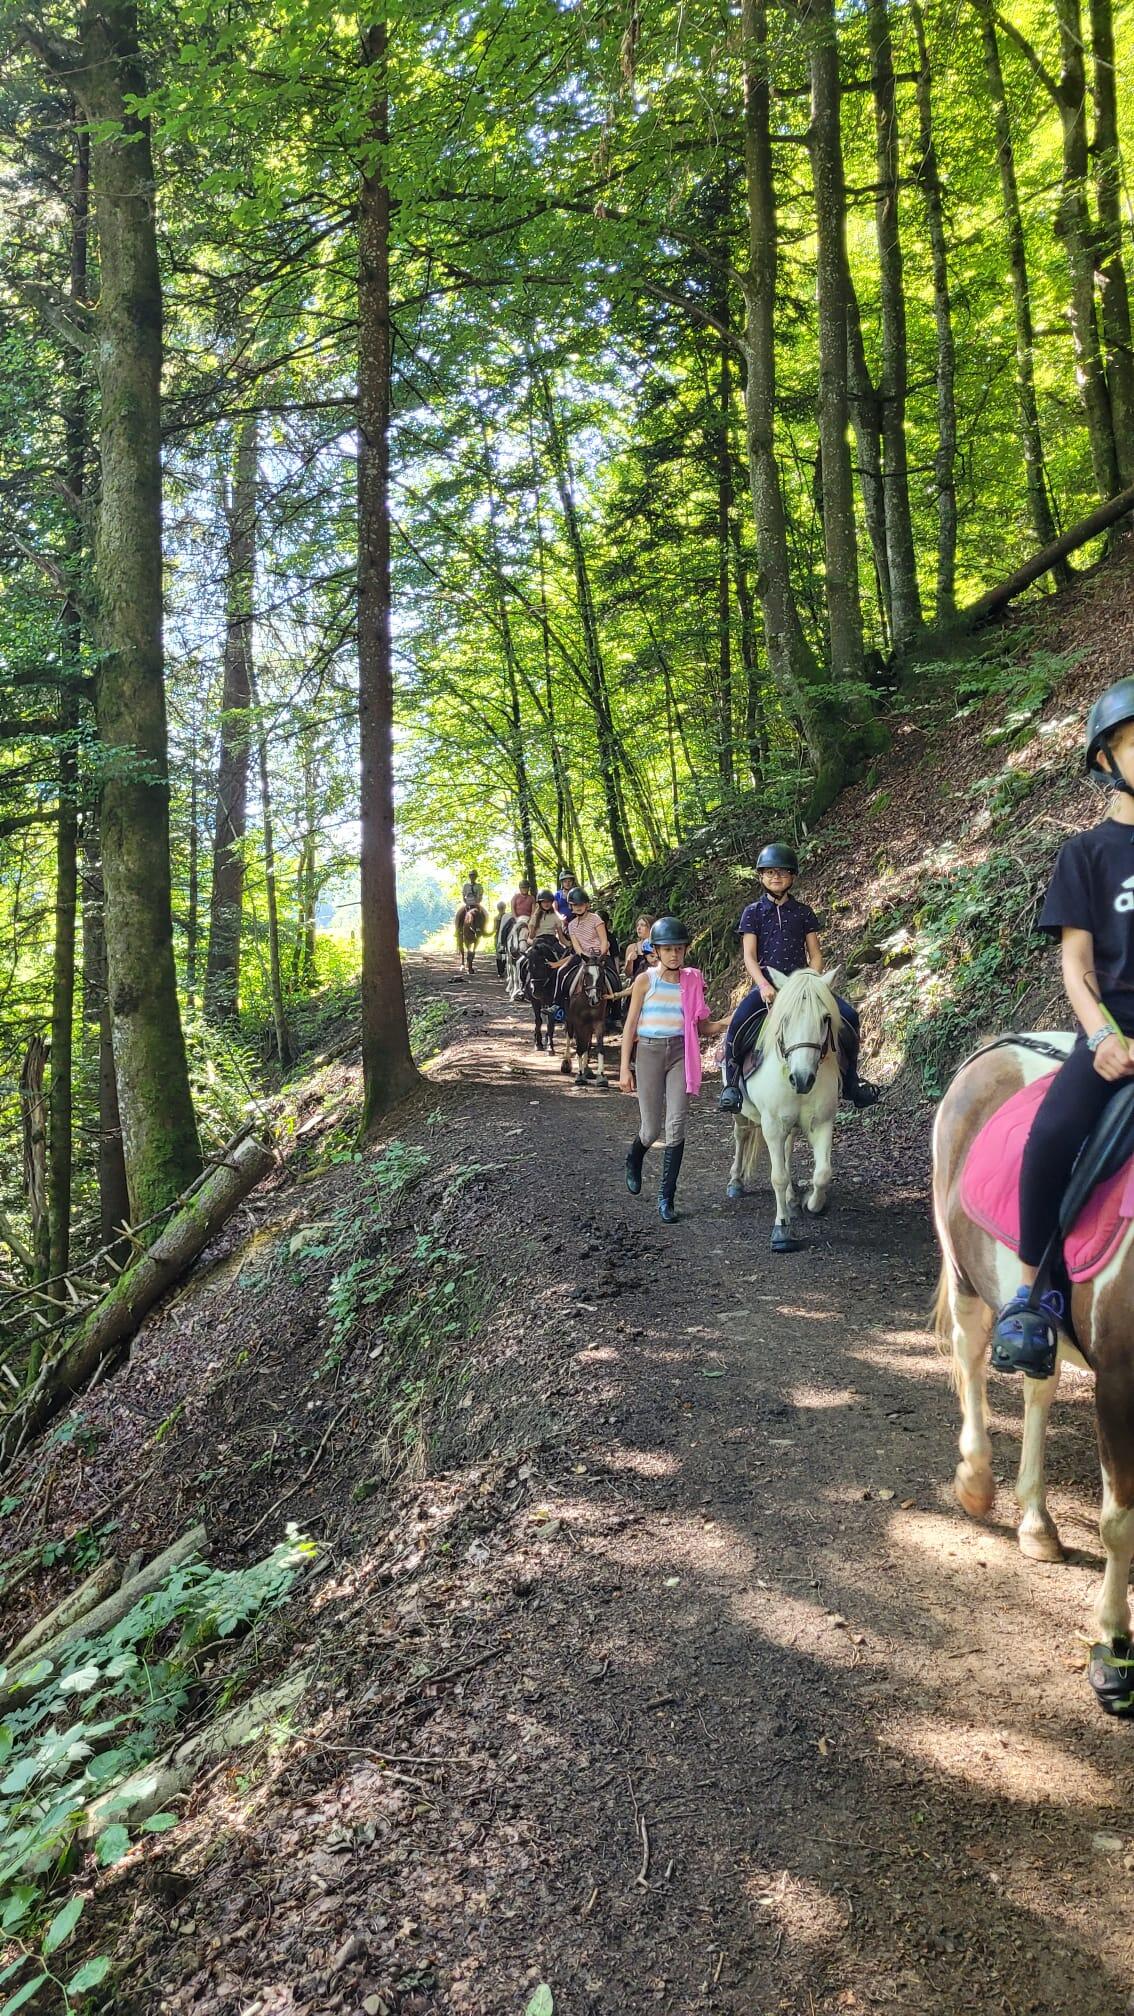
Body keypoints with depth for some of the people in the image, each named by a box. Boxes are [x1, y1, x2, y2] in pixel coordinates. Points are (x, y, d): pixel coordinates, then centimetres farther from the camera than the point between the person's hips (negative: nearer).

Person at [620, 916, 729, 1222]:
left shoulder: (693, 981, 3)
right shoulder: (645, 981, -3)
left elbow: (702, 1027, 9)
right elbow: (630, 1026, -1)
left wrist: (728, 1021, -10)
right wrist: (625, 1069, -5)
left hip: (681, 1053, 1)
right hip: (649, 1052, -1)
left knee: (675, 1126, -7)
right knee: (651, 1129, 6)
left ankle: (666, 1197, 3)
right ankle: (634, 1162, 42)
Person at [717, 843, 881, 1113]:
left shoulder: (804, 912, 12)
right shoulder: (753, 913, 6)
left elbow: (815, 955, 9)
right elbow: (749, 956, -3)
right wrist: (764, 985, -20)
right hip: (766, 984, -2)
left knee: (848, 1015, -16)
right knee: (739, 1022, -32)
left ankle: (850, 1079, 1)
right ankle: (731, 1083, -16)